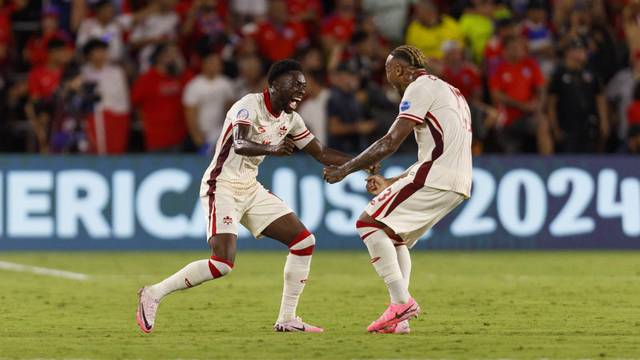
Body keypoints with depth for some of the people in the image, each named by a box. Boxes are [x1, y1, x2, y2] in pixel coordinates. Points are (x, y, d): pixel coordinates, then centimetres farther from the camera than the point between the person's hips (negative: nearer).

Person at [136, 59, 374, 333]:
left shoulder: (289, 118, 7)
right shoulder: (249, 105, -18)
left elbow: (322, 154, 15)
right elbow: (240, 145, -36)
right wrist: (270, 149, -55)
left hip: (250, 189, 9)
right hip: (222, 187, -9)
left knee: (304, 242, 1)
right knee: (223, 263, -23)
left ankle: (287, 319, 8)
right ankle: (153, 294, -9)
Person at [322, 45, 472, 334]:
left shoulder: (420, 87, -3)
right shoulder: (448, 91, 28)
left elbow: (391, 142, -10)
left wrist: (345, 170, -2)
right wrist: (390, 183, 34)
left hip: (436, 178, -10)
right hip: (457, 183, 10)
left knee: (369, 223, -8)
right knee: (394, 235, 19)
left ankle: (401, 302, -16)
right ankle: (399, 319, 9)